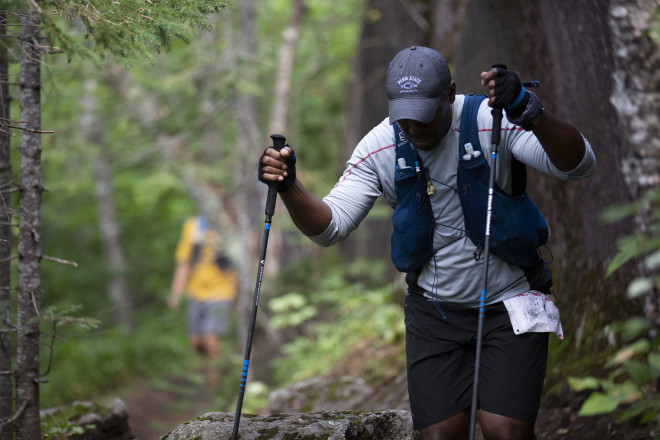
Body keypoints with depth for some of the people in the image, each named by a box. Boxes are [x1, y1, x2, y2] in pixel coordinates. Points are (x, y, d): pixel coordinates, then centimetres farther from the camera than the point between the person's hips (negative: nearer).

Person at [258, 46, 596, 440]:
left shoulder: (491, 122, -19)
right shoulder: (379, 149, -8)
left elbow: (579, 165, -29)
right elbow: (331, 226, -9)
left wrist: (531, 113, -48)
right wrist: (289, 187, -30)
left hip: (508, 304, -3)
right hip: (434, 310, 3)